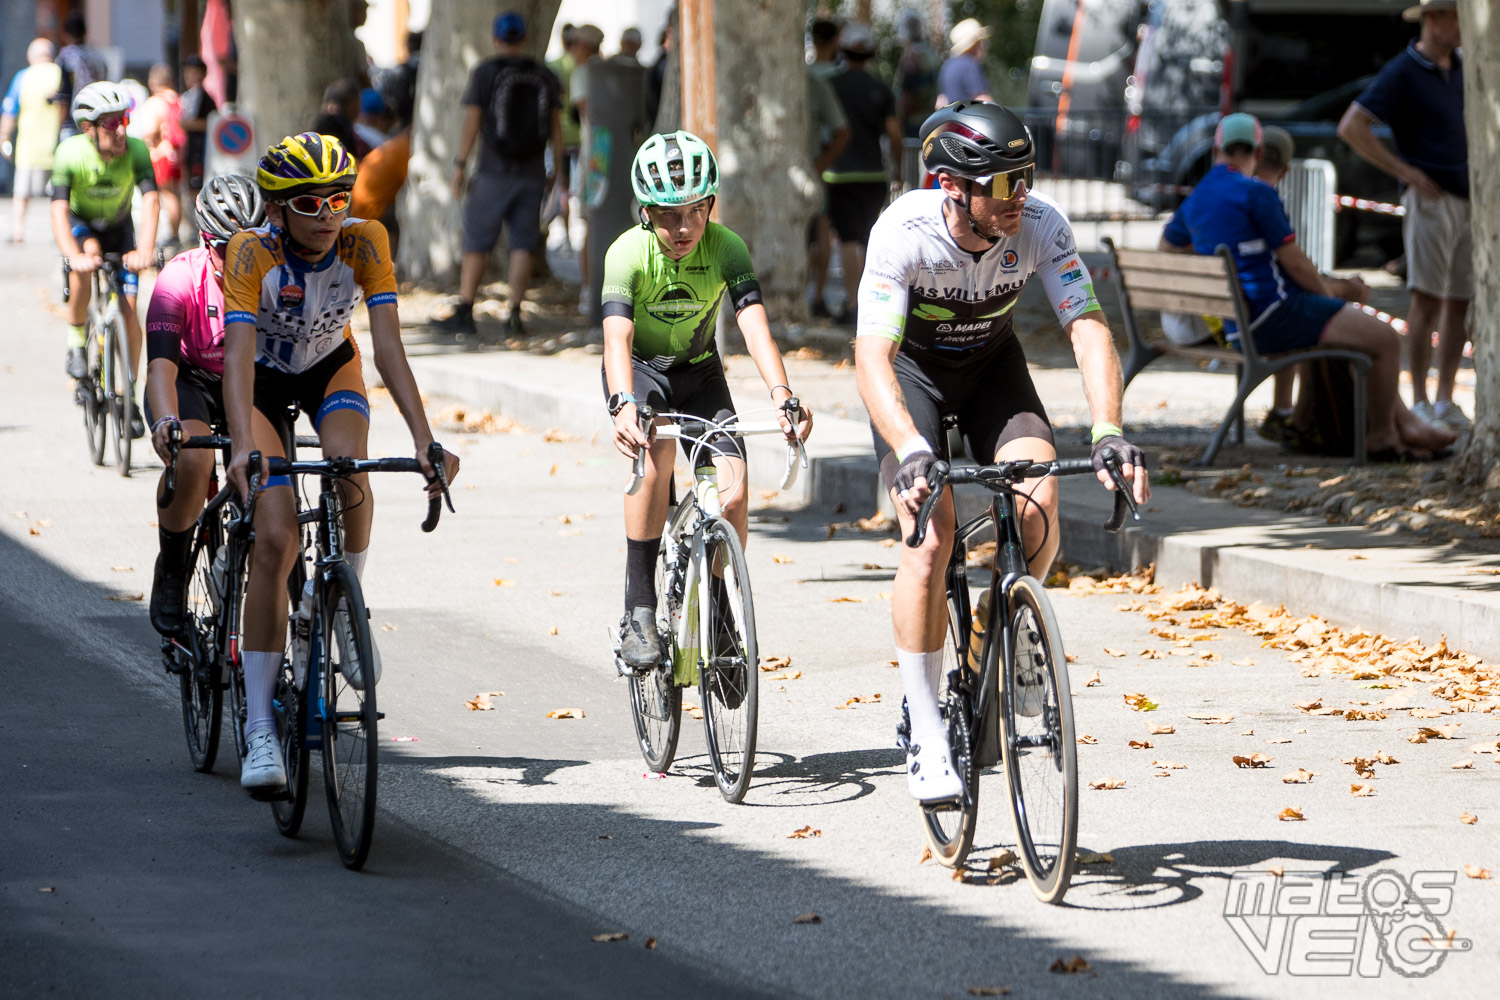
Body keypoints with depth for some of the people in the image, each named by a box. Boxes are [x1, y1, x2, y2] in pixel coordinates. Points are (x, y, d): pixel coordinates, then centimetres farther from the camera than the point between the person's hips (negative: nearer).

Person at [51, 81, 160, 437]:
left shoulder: (136, 150, -26)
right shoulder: (71, 153, -30)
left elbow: (150, 201, -34)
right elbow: (59, 210, -37)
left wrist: (145, 250, -51)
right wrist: (73, 255, -54)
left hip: (118, 227, 2)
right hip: (80, 224, -2)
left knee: (129, 311, -8)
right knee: (88, 252, -37)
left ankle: (129, 397, 5)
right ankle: (76, 336, -16)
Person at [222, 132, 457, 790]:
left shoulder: (364, 242, -25)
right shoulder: (251, 253, -31)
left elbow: (388, 346, -29)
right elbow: (239, 354, -41)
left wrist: (424, 438, -40)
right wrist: (243, 447, -55)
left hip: (330, 369, 2)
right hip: (263, 379, -2)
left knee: (348, 466, -32)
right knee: (275, 539, -17)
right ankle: (259, 729, -13)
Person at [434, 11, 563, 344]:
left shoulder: (484, 73, -5)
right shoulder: (545, 76, 6)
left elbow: (472, 121, -9)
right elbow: (556, 126, 6)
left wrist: (460, 166, -5)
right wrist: (557, 170, 11)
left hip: (494, 172, -3)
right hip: (532, 175, 3)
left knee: (476, 244, 3)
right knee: (521, 245, 5)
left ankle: (464, 314, -1)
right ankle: (515, 315, -1)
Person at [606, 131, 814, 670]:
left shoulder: (725, 247, -21)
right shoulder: (628, 253, -26)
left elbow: (754, 326, -32)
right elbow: (617, 337, -38)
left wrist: (783, 396, -49)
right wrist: (623, 405, -57)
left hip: (699, 373, 2)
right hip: (640, 370, -2)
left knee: (733, 495, -16)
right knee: (657, 452, -34)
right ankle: (638, 612, -27)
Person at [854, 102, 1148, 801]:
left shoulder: (1041, 226, -25)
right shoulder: (904, 232, -32)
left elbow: (1088, 330, -27)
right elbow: (872, 357, -39)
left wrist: (1108, 433, -43)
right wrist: (910, 450, -55)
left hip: (992, 365, 3)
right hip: (911, 369, -3)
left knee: (1040, 507, -22)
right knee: (930, 539, -20)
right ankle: (926, 735, -10)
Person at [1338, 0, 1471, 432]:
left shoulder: (1461, 67, 13)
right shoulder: (1402, 72, -8)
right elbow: (1350, 127, -15)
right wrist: (1406, 172, -15)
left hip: (1468, 198, 6)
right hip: (1431, 198, -6)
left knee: (1459, 303, 6)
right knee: (1427, 300, -8)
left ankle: (1445, 402, 11)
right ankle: (1420, 403, -4)